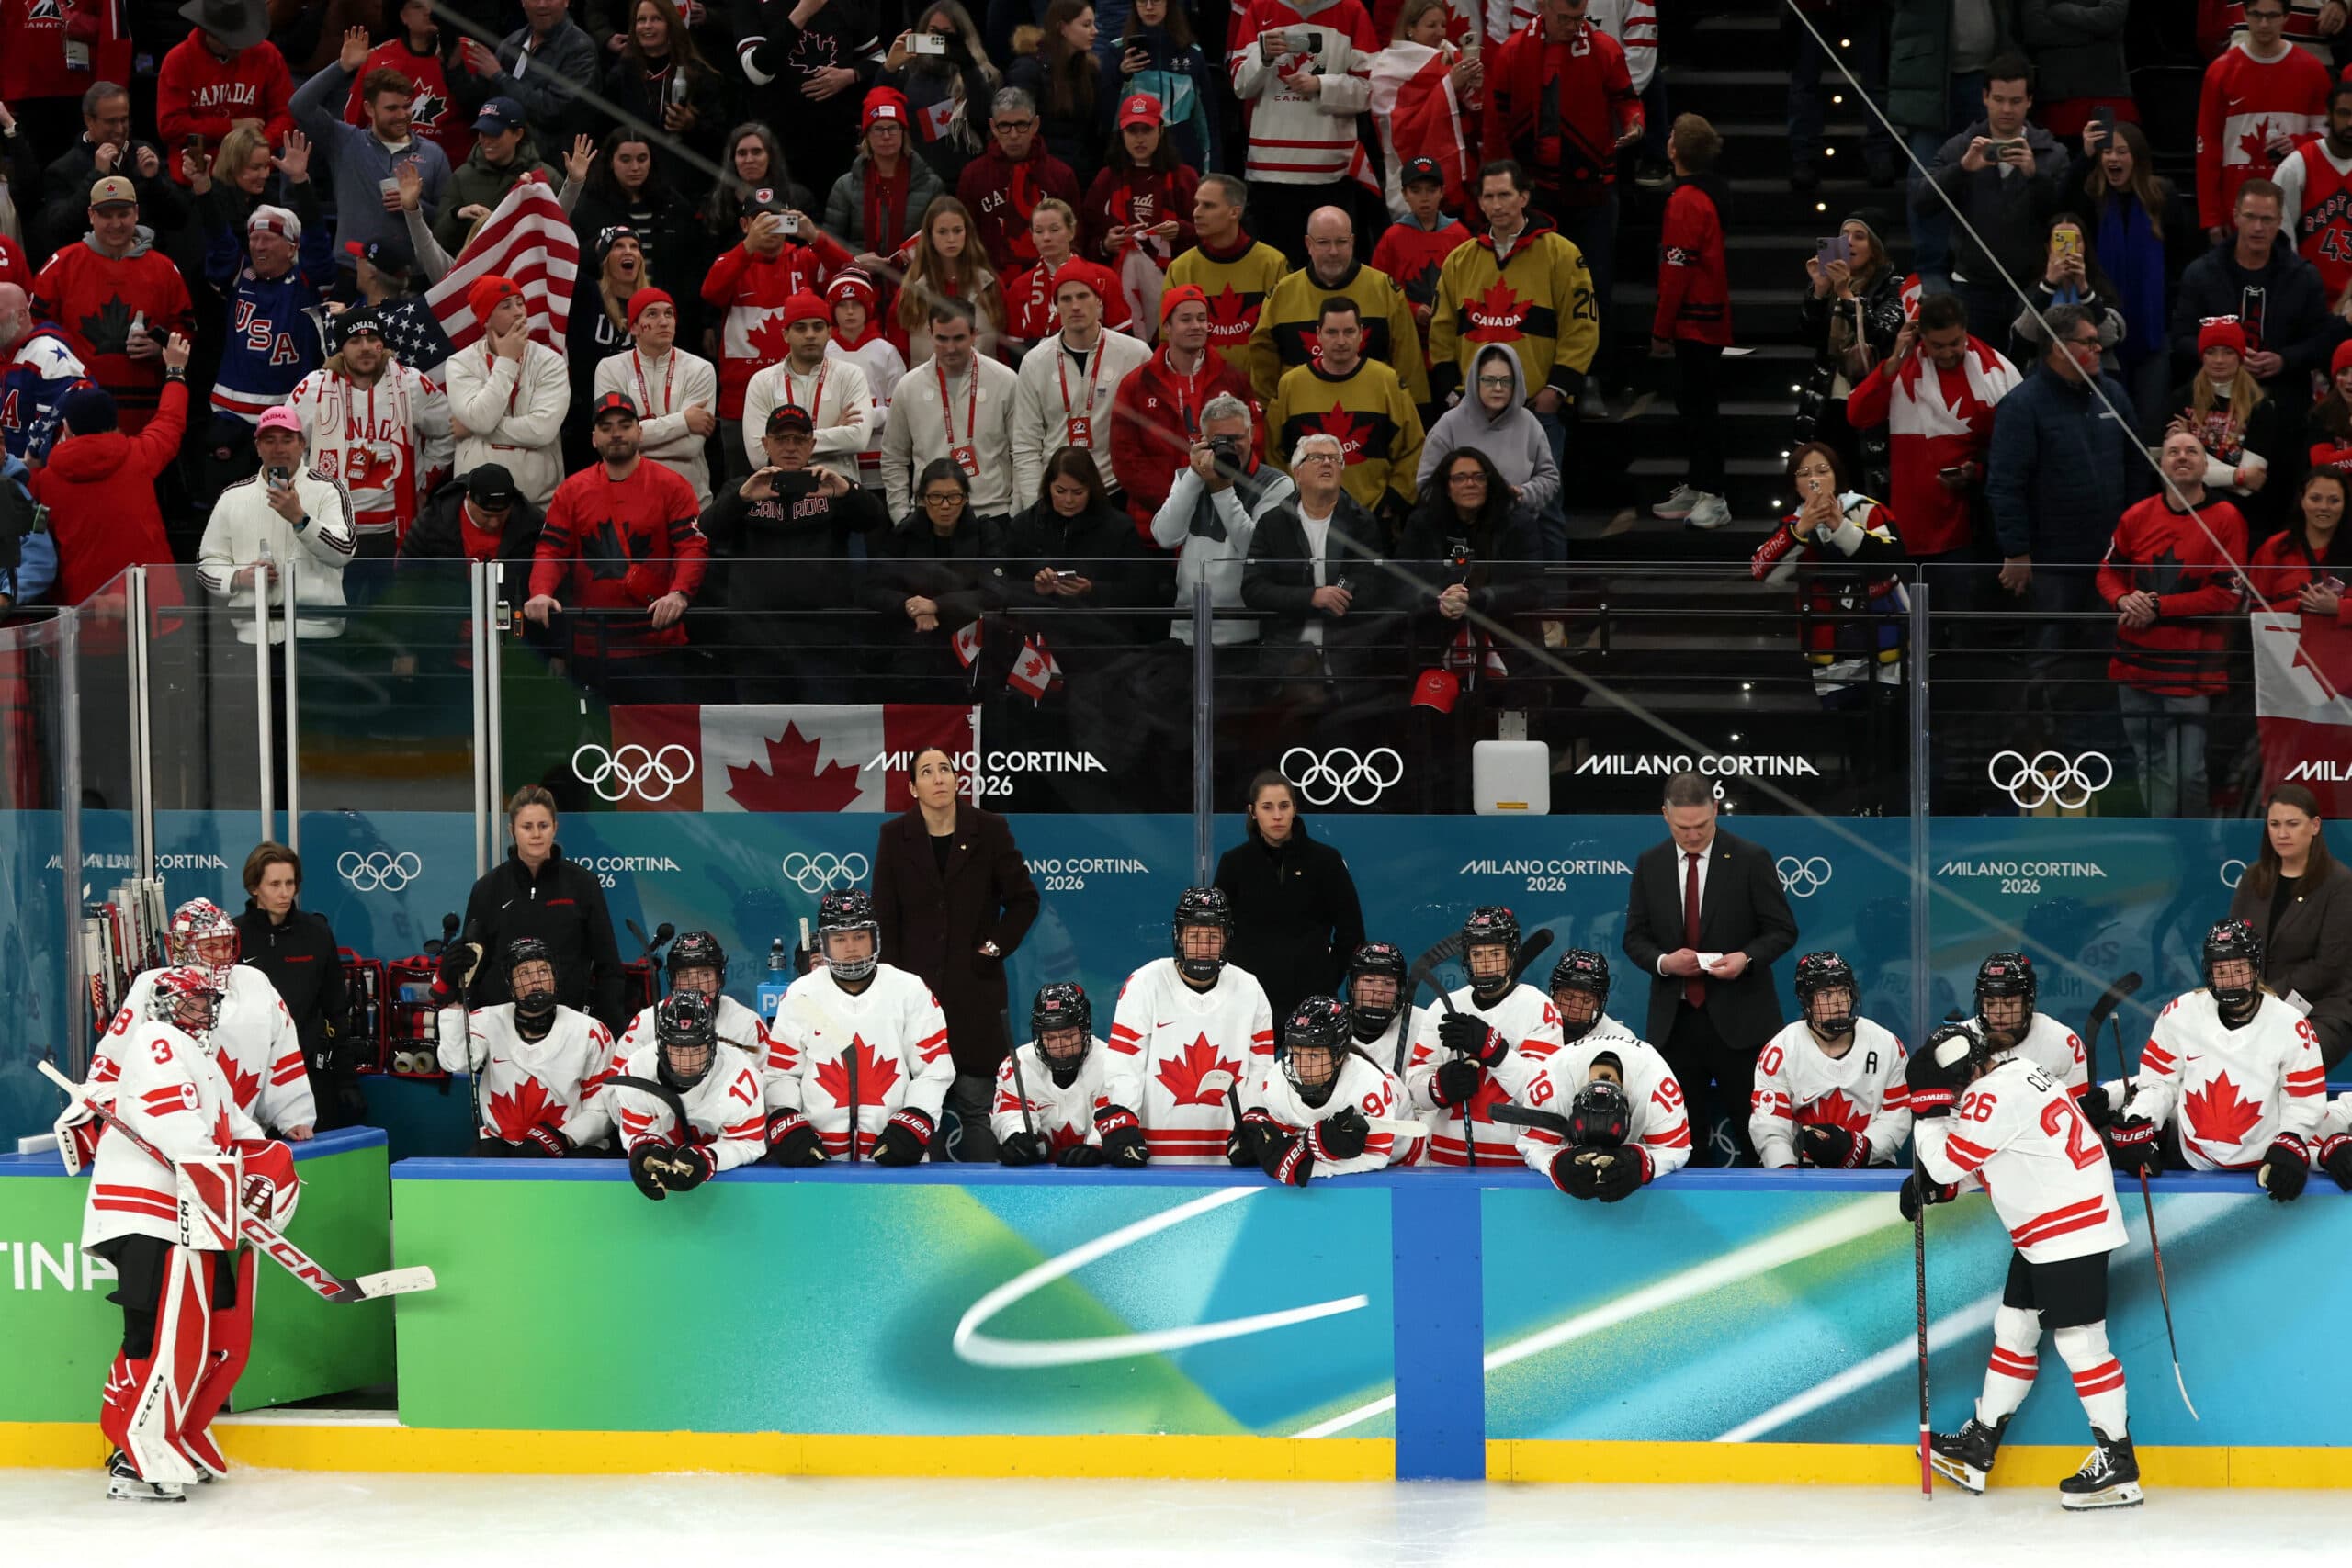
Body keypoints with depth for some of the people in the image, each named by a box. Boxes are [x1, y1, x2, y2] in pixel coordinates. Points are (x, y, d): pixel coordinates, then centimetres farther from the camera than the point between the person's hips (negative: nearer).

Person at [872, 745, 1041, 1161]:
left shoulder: (989, 830, 1)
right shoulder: (895, 836, 4)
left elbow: (1024, 899, 8)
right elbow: (885, 916, 5)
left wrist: (995, 948, -2)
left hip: (974, 987, -1)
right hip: (917, 985, 1)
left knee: (976, 1103, -4)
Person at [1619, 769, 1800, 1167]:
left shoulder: (1751, 860, -2)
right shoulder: (1650, 864, 7)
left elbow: (1783, 930, 0)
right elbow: (1634, 937, 10)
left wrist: (1747, 957, -19)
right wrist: (1663, 961, -12)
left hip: (1738, 1017, -3)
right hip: (1674, 1020, 3)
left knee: (1755, 1131, -2)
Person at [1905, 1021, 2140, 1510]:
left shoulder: (1997, 1097, -21)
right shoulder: (2010, 1075, 11)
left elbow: (1949, 1161, -17)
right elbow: (1967, 1158, 22)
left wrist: (1929, 1108, -7)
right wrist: (1933, 1185, 9)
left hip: (2073, 1227, -11)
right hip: (2046, 1231, 11)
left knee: (2078, 1341, -9)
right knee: (2013, 1328, 16)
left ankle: (2117, 1462, -5)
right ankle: (1979, 1445, 26)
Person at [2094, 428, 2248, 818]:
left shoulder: (2225, 519, -6)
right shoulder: (2138, 516, 6)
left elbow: (2226, 593, -11)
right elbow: (2109, 570, 15)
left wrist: (2159, 607, -15)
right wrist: (2124, 600, -8)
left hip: (2192, 668, -5)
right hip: (2136, 664, 5)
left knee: (2185, 772, -9)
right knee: (2150, 767, 13)